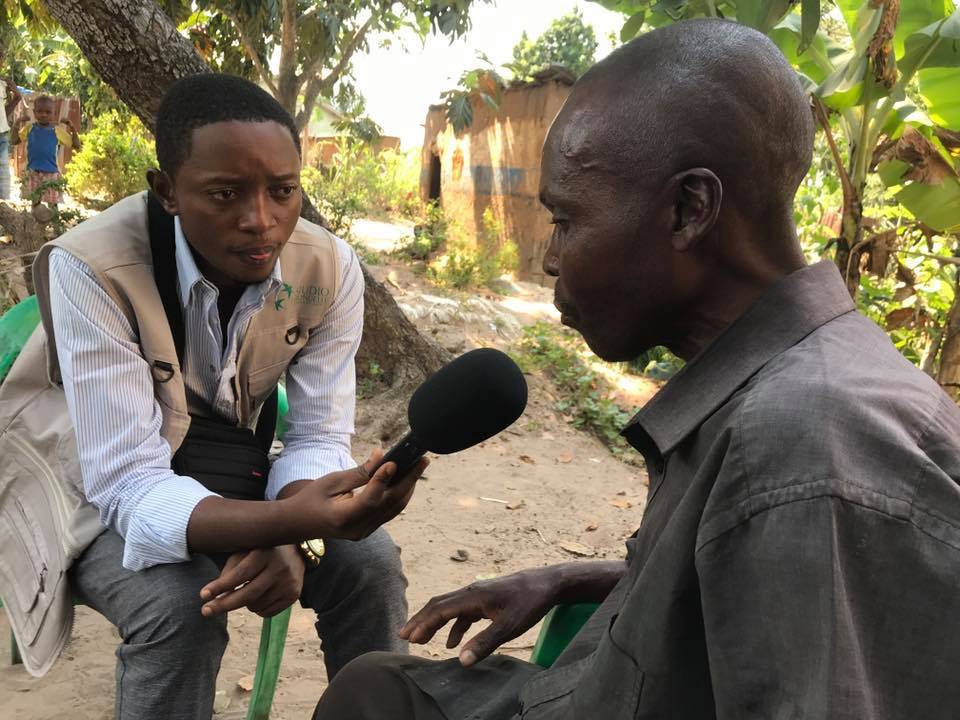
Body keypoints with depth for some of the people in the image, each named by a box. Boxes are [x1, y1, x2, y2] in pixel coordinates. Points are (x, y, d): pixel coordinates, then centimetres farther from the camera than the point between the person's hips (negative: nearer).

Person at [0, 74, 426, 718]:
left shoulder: (331, 267, -18)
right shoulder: (90, 269, -31)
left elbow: (320, 435, -12)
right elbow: (131, 484, -34)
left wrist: (287, 537, -34)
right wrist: (289, 519, -52)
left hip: (224, 467, 4)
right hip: (95, 484, -3)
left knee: (369, 561, -16)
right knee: (180, 604, -31)